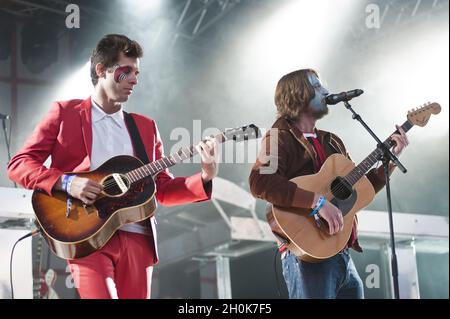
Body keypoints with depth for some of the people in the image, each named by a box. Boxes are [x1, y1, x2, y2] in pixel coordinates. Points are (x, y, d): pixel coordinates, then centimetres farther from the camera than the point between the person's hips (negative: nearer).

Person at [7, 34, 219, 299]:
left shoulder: (146, 126, 18)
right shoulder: (65, 113, 7)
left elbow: (164, 190, 15)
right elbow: (19, 164, 1)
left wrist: (205, 177, -2)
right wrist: (65, 183, -15)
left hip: (137, 237, 4)